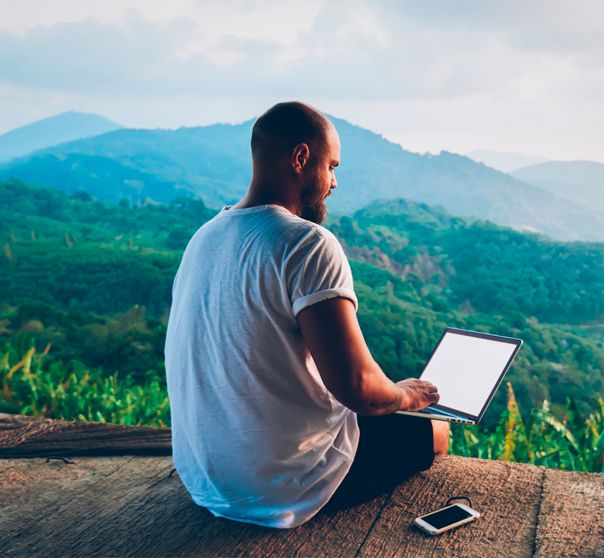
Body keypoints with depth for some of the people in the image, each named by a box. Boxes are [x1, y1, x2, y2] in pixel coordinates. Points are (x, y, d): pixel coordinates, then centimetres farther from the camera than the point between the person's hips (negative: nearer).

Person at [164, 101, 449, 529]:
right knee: (434, 432, 14)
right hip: (282, 491, -8)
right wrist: (405, 395, -4)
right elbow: (356, 385, -28)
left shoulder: (205, 237, 4)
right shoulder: (308, 244, -22)